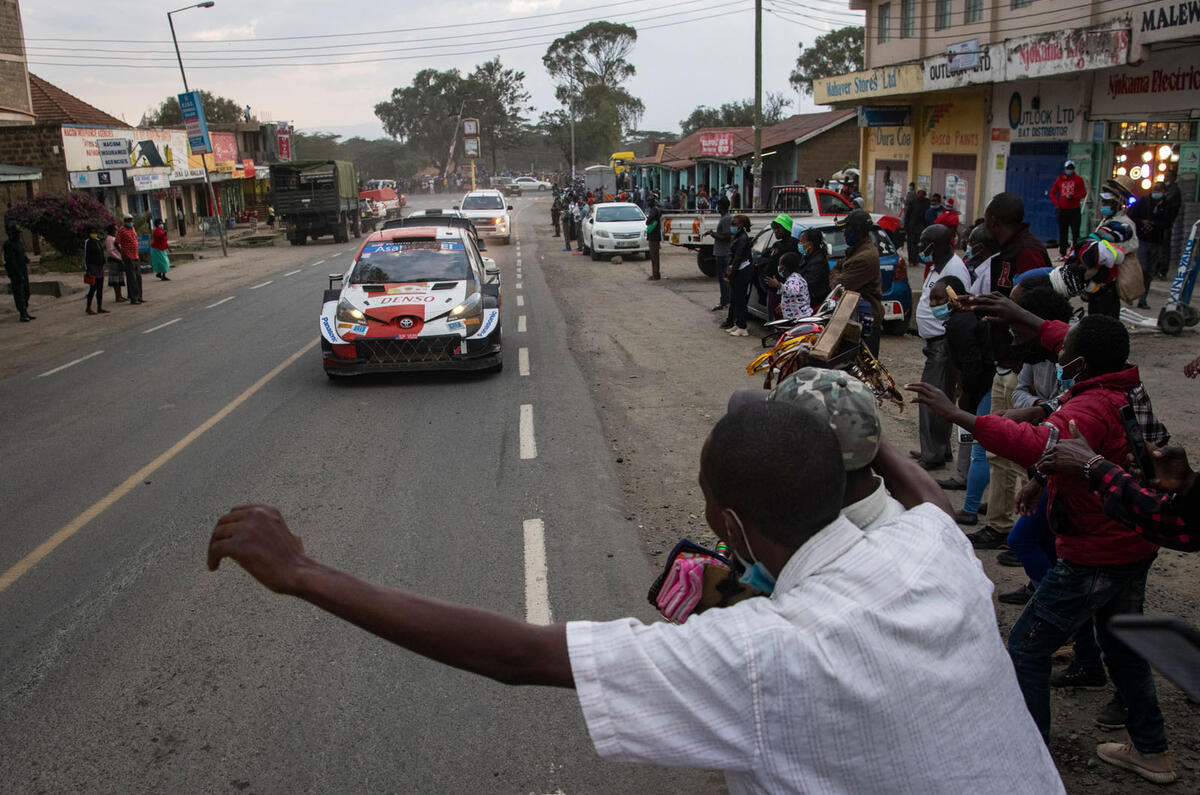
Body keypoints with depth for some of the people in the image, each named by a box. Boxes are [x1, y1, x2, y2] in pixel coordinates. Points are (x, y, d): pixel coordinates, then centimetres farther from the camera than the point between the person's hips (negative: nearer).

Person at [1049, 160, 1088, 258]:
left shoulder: (1078, 179, 4)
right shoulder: (1060, 179, 10)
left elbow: (1084, 193, 2)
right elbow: (1052, 193, 13)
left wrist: (1073, 197, -15)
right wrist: (1056, 204, 0)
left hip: (1075, 210, -2)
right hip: (1062, 210, 2)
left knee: (1075, 232, -5)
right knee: (1063, 232, 4)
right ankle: (1062, 252, 9)